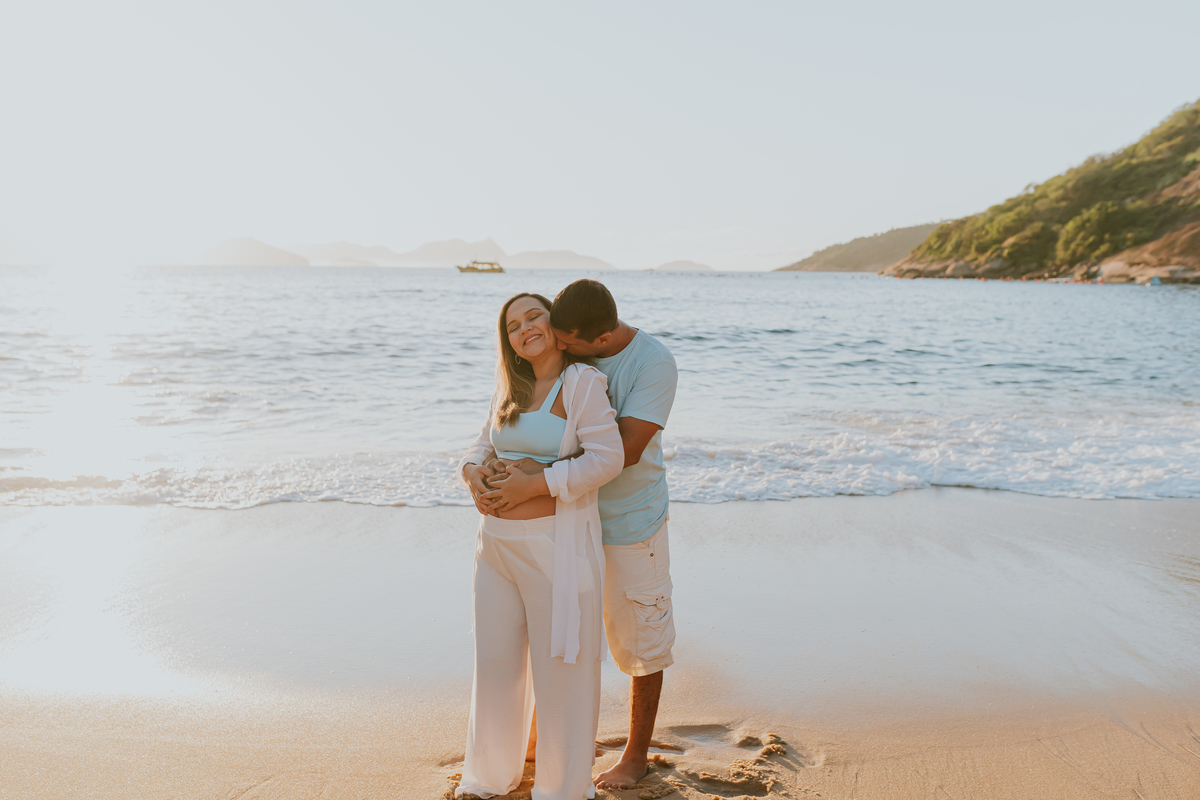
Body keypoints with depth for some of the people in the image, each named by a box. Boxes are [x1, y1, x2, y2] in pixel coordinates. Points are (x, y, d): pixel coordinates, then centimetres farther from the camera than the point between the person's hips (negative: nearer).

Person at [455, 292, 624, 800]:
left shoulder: (581, 383, -10)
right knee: (495, 659, 18)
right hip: (496, 544, 7)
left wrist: (532, 484, -20)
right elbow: (483, 445, 16)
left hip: (556, 547, -7)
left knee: (560, 667, 6)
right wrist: (475, 475, -7)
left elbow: (606, 457, -17)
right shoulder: (510, 390, 12)